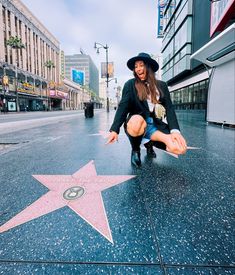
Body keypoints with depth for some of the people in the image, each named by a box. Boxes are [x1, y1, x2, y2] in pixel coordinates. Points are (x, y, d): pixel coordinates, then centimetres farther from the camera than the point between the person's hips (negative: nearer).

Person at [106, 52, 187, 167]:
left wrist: (175, 131, -17)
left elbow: (169, 108, 1)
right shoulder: (130, 84, 2)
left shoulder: (161, 85, 9)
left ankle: (149, 143, 11)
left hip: (156, 124, 4)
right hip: (136, 123, -3)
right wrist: (115, 130, -25)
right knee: (136, 120, -41)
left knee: (180, 147, -20)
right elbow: (123, 107, -9)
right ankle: (136, 150, -8)